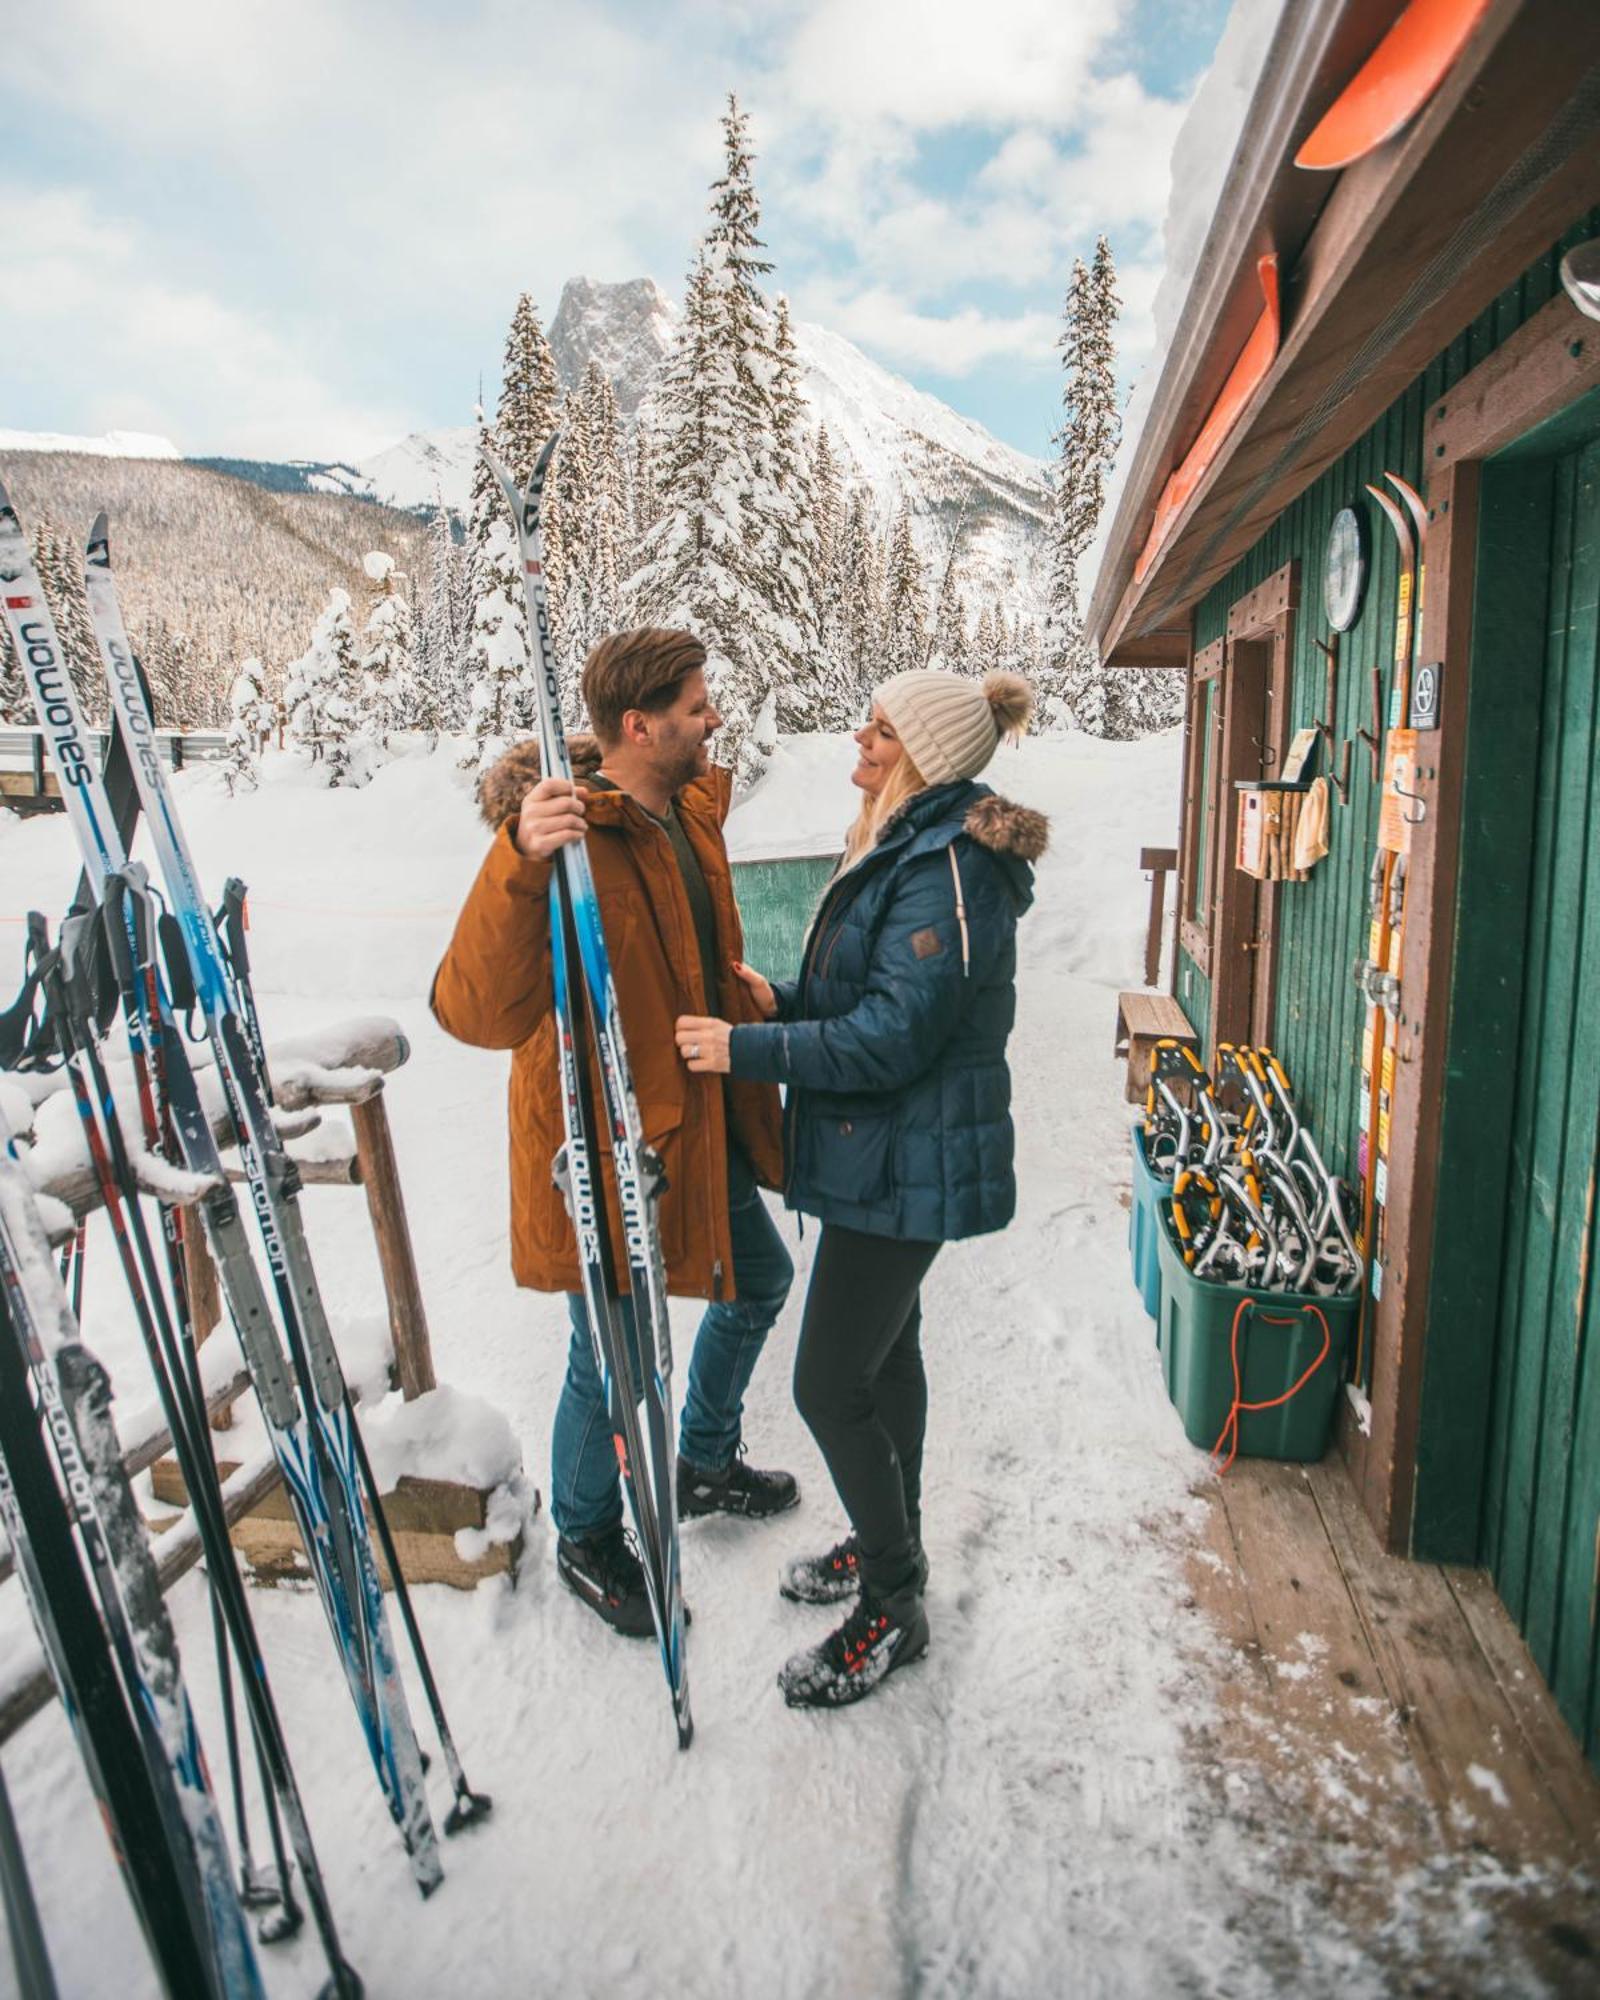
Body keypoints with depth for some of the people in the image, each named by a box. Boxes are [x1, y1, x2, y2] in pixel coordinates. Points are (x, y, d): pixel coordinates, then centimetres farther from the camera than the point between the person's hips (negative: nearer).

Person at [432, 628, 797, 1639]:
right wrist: (521, 861, -49)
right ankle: (588, 1540, 37)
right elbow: (477, 1012, -39)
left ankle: (707, 1464, 50)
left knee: (759, 1280, 25)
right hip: (607, 1142, -9)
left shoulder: (692, 807, 3)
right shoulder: (568, 834, -26)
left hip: (703, 1118, 9)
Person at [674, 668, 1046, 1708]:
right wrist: (784, 999, 1)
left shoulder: (944, 870, -23)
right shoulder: (911, 844, 11)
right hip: (893, 1154, 11)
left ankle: (894, 1609, 18)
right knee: (886, 1346, 22)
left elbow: (893, 1035, -26)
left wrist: (748, 1051, -22)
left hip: (906, 1164, -11)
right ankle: (893, 1544, 42)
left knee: (831, 1386, -3)